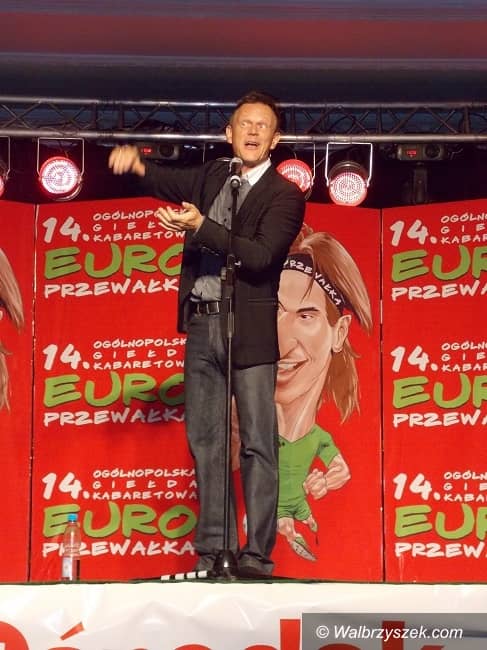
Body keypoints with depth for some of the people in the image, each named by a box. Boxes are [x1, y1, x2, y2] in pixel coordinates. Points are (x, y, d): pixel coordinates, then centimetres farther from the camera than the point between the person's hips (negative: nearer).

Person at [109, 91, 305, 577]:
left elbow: (261, 256, -15)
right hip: (200, 325, 6)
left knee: (258, 444, -5)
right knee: (205, 442, 7)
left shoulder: (284, 196, -3)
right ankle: (211, 551, 12)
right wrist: (135, 163, -11)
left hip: (250, 331, -5)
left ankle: (256, 555, -3)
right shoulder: (211, 177, 15)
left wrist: (200, 226, -22)